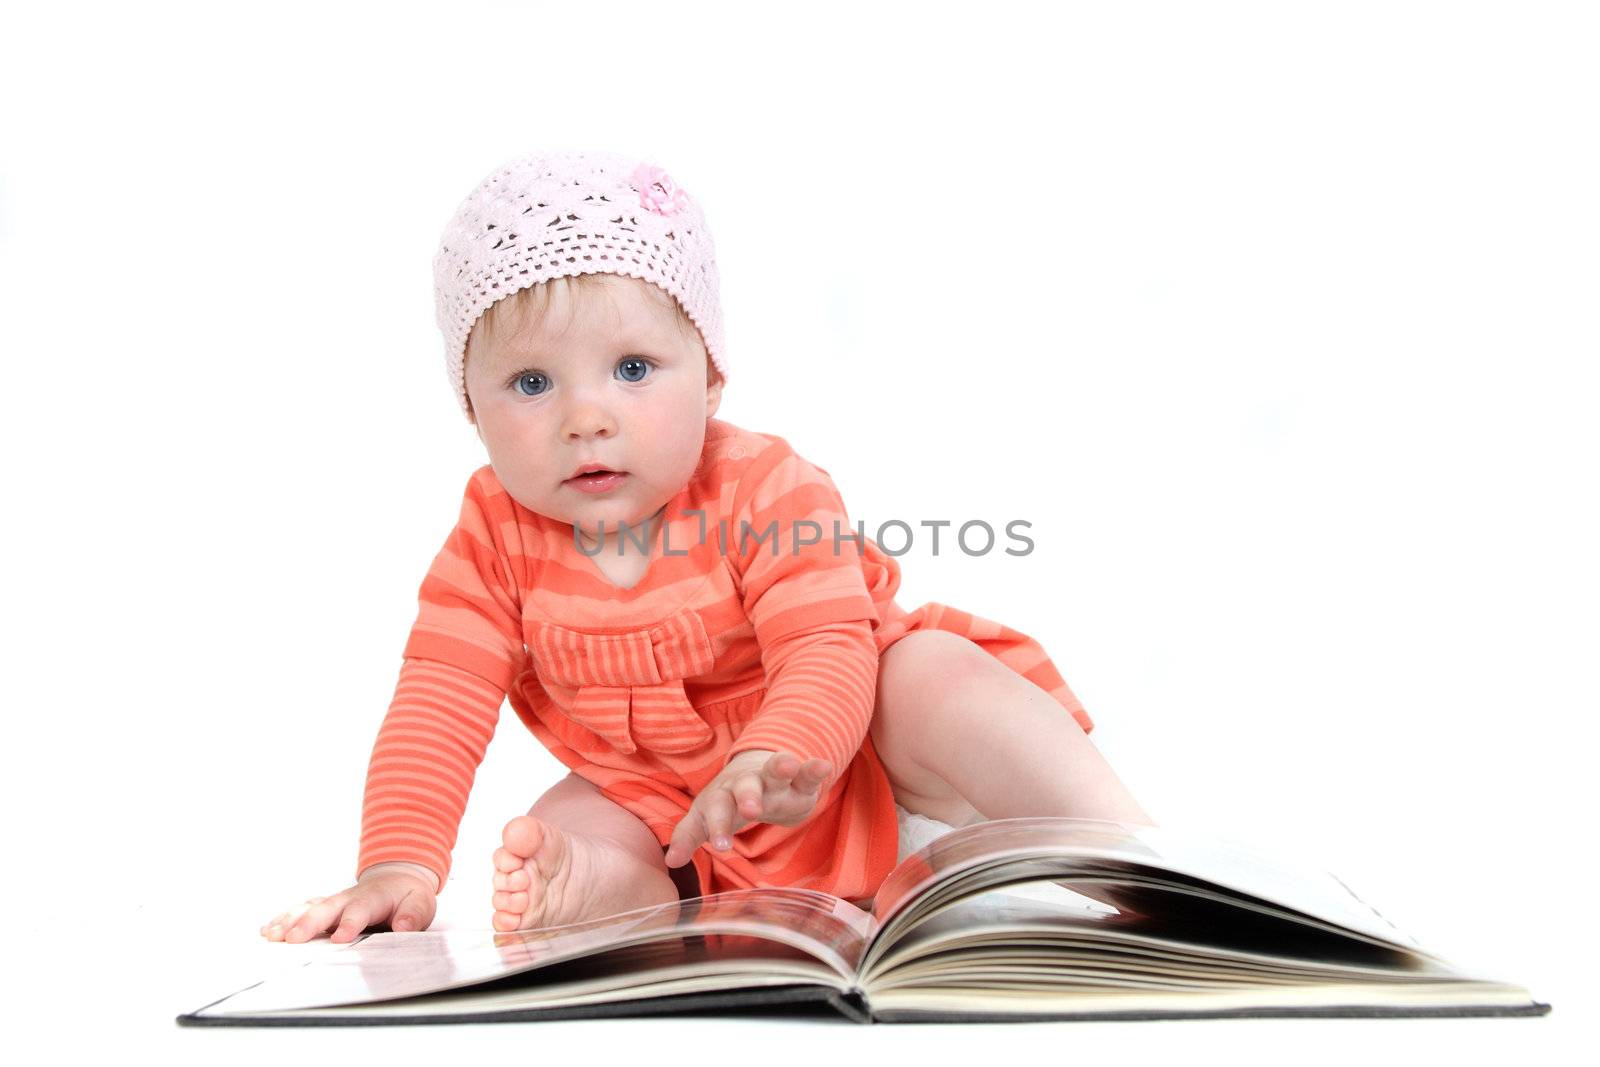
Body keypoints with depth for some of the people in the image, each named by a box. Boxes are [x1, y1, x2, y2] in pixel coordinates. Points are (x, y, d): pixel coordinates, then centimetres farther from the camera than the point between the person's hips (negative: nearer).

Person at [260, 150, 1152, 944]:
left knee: (935, 674, -27)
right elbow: (440, 701, -14)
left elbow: (828, 652, -31)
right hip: (668, 814, 4)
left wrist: (773, 761, -53)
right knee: (567, 825, -20)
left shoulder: (766, 489, -21)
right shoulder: (495, 537, -11)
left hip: (842, 761, -3)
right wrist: (399, 863, -28)